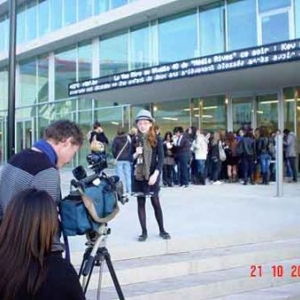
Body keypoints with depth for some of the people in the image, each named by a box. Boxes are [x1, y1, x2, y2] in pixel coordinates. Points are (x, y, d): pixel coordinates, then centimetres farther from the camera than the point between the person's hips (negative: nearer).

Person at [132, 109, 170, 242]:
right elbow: (131, 158, 9)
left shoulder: (156, 139, -4)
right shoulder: (135, 140, 4)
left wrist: (155, 174, -17)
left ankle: (162, 230, 17)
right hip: (138, 175, 3)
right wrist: (136, 154, -14)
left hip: (152, 174, -2)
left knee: (156, 202, 2)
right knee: (141, 203, 5)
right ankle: (144, 232, 13)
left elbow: (161, 158, -7)